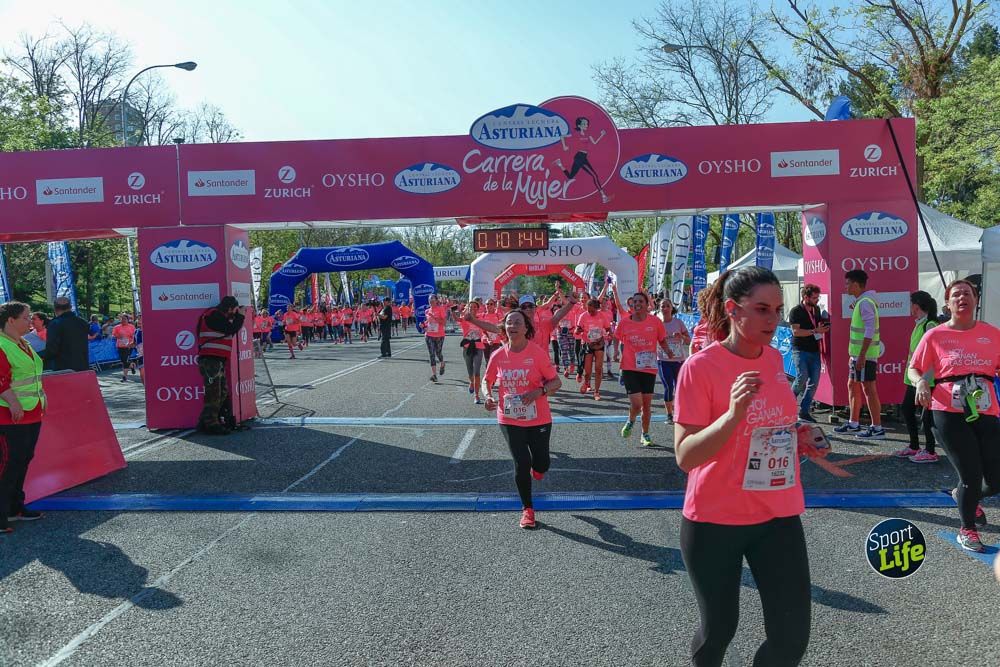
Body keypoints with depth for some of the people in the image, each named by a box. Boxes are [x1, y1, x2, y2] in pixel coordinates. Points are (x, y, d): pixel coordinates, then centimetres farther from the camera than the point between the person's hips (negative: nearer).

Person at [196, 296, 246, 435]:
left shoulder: (218, 316, 21)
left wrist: (237, 316, 13)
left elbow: (230, 330, 22)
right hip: (211, 359, -11)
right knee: (214, 393, -8)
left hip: (217, 360, 11)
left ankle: (212, 421, 20)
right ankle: (210, 424, -3)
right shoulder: (214, 315, -11)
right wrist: (240, 315, -4)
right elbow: (231, 330, -16)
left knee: (223, 392, 13)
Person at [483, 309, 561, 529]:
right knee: (521, 464, 1)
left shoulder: (537, 352, -13)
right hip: (509, 420, 1)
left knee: (541, 463, 6)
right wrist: (488, 396, -10)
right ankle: (527, 509, 21)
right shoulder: (498, 356, -5)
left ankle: (536, 470, 47)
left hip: (538, 419, -1)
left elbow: (556, 382, -8)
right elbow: (488, 380, 11)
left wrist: (539, 391, -26)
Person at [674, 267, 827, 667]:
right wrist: (732, 414, -33)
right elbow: (685, 457, -20)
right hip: (714, 521, -5)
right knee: (719, 628, 12)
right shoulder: (700, 367, -17)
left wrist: (796, 439, 0)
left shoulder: (774, 359, 2)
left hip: (779, 516, 5)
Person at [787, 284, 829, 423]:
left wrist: (823, 327, 8)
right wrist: (815, 331, -19)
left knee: (814, 382, 2)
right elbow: (796, 331, -16)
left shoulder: (816, 309, 14)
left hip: (814, 350, 7)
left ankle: (803, 412, 9)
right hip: (800, 350, -7)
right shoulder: (796, 311, -6)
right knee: (802, 378, -17)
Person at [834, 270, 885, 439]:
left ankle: (877, 428, -1)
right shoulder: (861, 301, 15)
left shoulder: (865, 303, -16)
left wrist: (862, 355, -25)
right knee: (852, 386, 16)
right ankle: (853, 424, 25)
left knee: (869, 389, -6)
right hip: (858, 354, 11)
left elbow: (870, 330, -22)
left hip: (865, 355, -11)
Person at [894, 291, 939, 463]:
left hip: (926, 379, -10)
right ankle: (914, 447, 26)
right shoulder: (919, 325, 13)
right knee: (906, 409, 15)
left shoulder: (930, 325, -16)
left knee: (926, 414, -2)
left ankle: (930, 452, 8)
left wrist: (924, 381, -22)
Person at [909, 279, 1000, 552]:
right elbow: (913, 368, 6)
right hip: (950, 412, -3)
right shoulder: (935, 335, 1)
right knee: (971, 476, -3)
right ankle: (967, 529, 24)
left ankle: (965, 496, 39)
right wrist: (921, 382, -15)